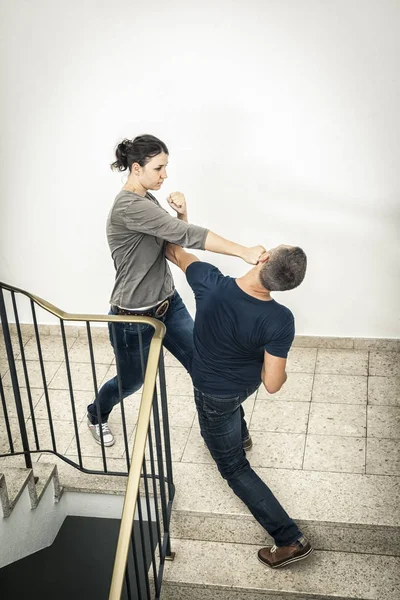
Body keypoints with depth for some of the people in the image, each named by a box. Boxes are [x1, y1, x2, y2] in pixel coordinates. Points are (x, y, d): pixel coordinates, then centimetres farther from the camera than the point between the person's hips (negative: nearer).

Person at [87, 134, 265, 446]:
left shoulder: (148, 200, 4)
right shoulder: (129, 206, -27)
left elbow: (175, 239, 9)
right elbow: (186, 235, -34)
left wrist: (181, 214, -12)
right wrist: (244, 252, -37)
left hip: (168, 303, 8)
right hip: (135, 316, -8)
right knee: (132, 380, 17)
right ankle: (96, 416, 48)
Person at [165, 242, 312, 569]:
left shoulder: (210, 283, -35)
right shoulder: (280, 320, -33)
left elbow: (176, 253, -14)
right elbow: (272, 384, -27)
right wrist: (281, 368, -2)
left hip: (216, 397, -2)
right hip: (249, 381, 2)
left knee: (234, 466, 13)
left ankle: (291, 539, 14)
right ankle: (240, 433, 66)